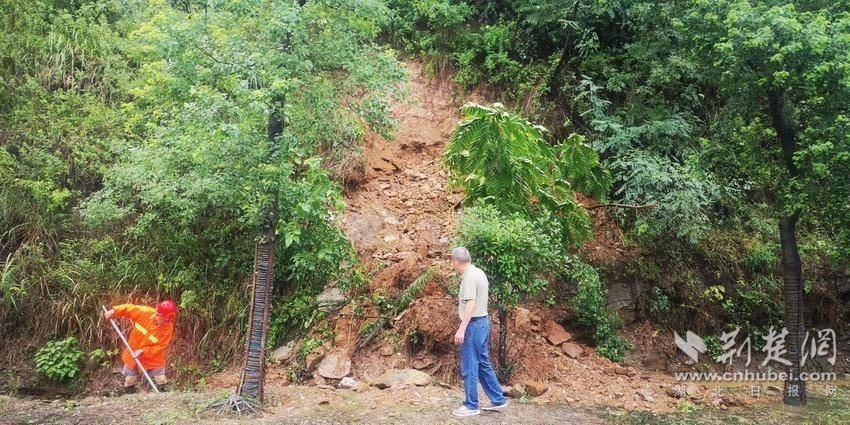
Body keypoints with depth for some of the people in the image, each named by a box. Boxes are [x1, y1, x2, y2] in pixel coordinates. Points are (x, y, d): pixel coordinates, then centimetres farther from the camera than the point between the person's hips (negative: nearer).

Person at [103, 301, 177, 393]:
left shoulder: (168, 328, -28)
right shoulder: (144, 312, -26)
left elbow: (160, 347, -21)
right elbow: (128, 308, -11)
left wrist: (143, 351, -27)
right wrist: (113, 311, -23)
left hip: (153, 358, -2)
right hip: (133, 354, 2)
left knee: (162, 383, 4)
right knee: (129, 382, 18)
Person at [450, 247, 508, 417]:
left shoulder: (469, 277, -18)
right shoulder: (479, 272, 11)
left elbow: (471, 305, -25)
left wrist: (461, 329, -27)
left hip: (474, 324, -10)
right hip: (483, 321, 10)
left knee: (469, 366, 0)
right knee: (483, 363, 16)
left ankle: (471, 406, 8)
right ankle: (498, 399, 23)